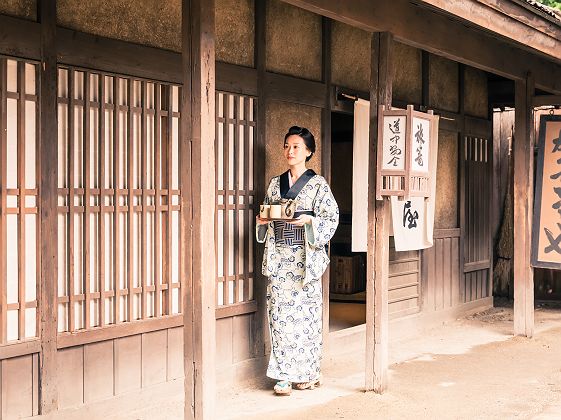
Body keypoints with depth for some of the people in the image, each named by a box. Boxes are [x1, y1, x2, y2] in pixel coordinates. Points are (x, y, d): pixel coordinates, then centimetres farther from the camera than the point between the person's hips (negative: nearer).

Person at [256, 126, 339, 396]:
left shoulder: (317, 184, 1)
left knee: (305, 311, -2)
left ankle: (307, 373, 10)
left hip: (305, 257, -4)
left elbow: (331, 217, -3)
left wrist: (309, 221, -19)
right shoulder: (275, 183, 14)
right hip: (278, 257, 4)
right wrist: (263, 221, -1)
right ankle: (284, 375, 4)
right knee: (280, 312, -1)